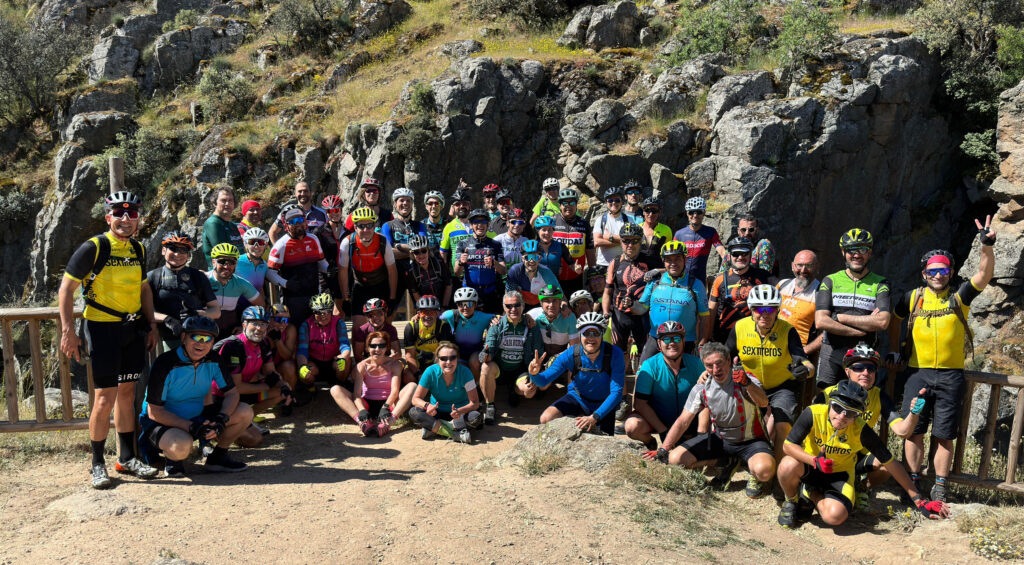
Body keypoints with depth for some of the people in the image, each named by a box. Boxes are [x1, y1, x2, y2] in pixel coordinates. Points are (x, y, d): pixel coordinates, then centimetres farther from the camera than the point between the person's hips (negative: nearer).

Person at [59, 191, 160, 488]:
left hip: (133, 329, 5)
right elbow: (66, 289, -7)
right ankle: (97, 465, 8)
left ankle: (127, 458, 20)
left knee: (127, 393, 11)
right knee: (105, 398, -6)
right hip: (103, 329, -5)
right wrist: (68, 331, -12)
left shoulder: (138, 249, 10)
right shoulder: (93, 248, -9)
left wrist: (151, 324, 15)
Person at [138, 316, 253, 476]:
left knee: (245, 412, -12)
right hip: (163, 421, -6)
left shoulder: (214, 360, -6)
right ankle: (172, 458, -2)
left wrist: (221, 419, -24)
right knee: (182, 446, -40)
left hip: (197, 417, 6)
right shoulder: (165, 365, -22)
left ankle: (217, 456, 6)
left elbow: (232, 393, -2)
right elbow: (154, 412, -21)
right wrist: (190, 427, -31)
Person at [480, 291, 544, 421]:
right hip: (498, 367, 0)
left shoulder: (531, 326, -4)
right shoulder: (496, 326, -5)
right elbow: (488, 356, -11)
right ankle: (489, 406, -14)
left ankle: (514, 390, 12)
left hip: (520, 371, 1)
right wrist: (486, 355, -37)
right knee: (486, 367, -33)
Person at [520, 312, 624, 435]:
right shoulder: (571, 354, -22)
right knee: (546, 419, -22)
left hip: (603, 405, 0)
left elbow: (616, 392, -27)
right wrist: (535, 374, -43)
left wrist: (594, 417, -38)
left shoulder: (614, 354, -26)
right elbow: (544, 381, -18)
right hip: (577, 398, 1)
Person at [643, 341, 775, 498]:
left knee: (764, 470, -37)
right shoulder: (702, 388, -8)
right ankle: (727, 462, 8)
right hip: (720, 438, 5)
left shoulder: (746, 380, -19)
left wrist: (747, 384, -59)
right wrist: (663, 450, -17)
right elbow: (683, 421, -6)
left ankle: (755, 476, 3)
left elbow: (763, 403, -39)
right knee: (675, 459, -10)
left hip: (751, 441, -4)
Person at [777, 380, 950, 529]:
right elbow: (789, 445, -20)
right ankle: (792, 501, -2)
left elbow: (891, 463, -12)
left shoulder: (861, 431, -21)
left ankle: (811, 494, 6)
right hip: (811, 468, 0)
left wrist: (919, 501, -9)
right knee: (788, 465, -36)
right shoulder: (813, 414, -23)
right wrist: (815, 461, -38)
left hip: (839, 475, 0)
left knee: (835, 516, -30)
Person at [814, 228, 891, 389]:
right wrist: (862, 331, -11)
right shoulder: (830, 281, 6)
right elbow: (820, 321, -7)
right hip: (831, 353, 0)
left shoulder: (880, 284, 5)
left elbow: (883, 321, -11)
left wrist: (841, 317, -10)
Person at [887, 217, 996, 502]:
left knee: (944, 436, 4)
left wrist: (987, 246, -29)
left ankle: (940, 486, 15)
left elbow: (984, 274, -15)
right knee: (913, 431, 3)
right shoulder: (912, 298, 4)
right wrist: (894, 351, 11)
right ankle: (913, 481, 15)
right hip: (918, 374, 1)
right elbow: (894, 321, 19)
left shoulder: (959, 297, 0)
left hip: (951, 376, -1)